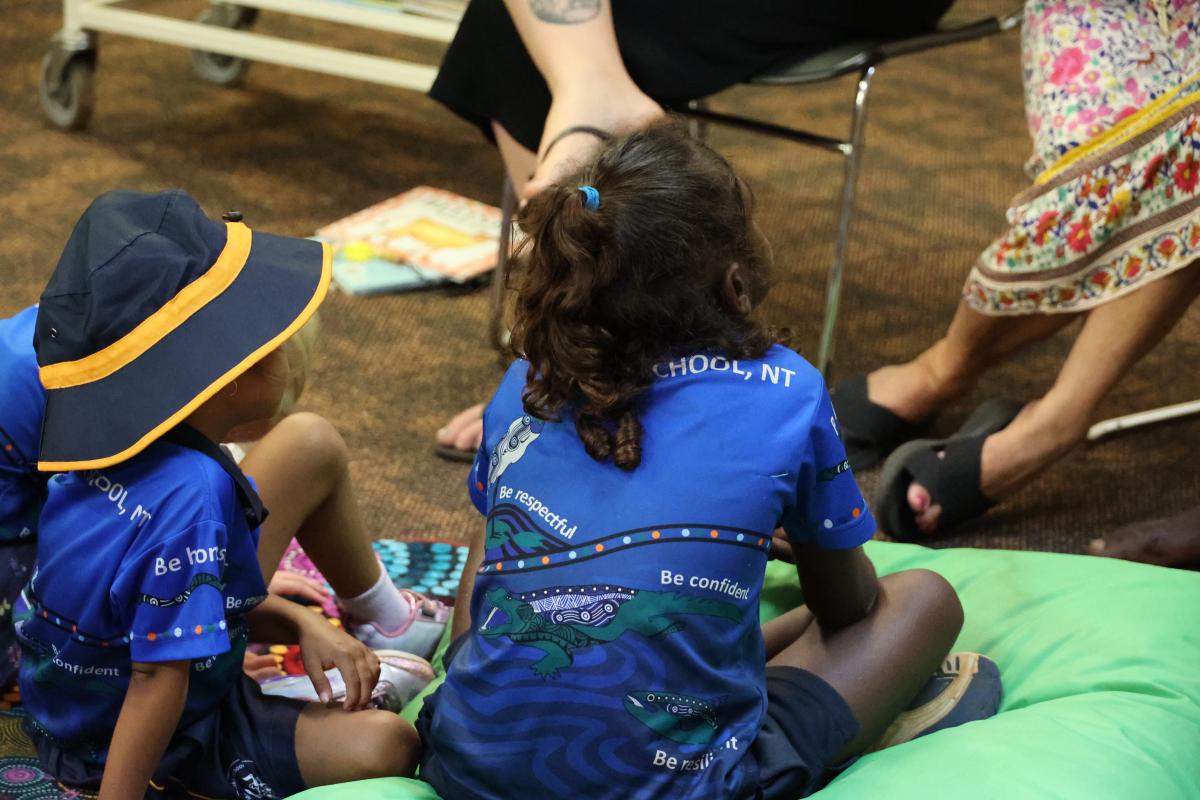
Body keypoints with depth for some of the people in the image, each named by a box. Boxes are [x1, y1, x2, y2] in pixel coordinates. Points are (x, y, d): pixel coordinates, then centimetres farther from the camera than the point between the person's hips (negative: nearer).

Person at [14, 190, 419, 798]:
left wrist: (301, 624, -1)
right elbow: (157, 676, -31)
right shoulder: (189, 496, -35)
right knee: (384, 745, -24)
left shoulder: (111, 446, -5)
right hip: (146, 749, -10)